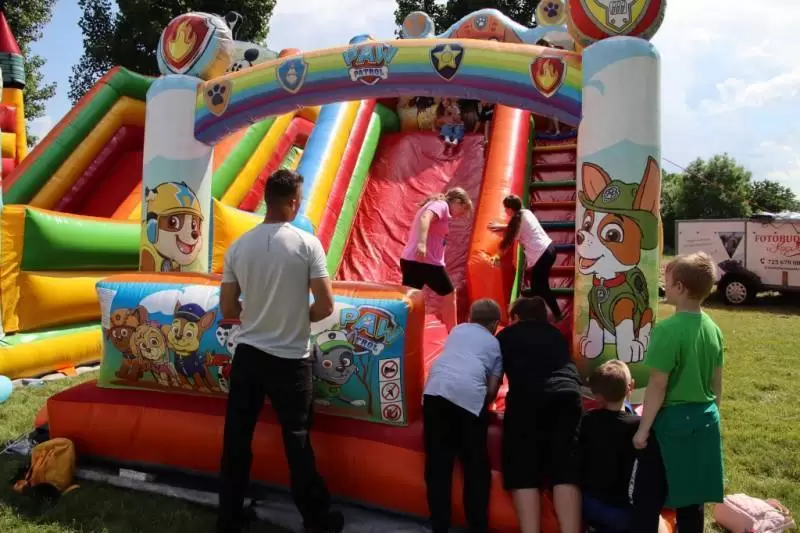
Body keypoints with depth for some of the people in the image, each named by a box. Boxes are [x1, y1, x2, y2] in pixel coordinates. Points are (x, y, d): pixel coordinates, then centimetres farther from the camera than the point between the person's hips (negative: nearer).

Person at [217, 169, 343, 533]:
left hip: (247, 354, 3)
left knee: (237, 440, 13)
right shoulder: (307, 243, -12)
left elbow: (228, 309, 3)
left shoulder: (238, 246, -2)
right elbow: (325, 306, -12)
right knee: (297, 440, 10)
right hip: (290, 359, -3)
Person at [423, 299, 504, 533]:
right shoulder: (495, 343, 22)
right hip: (470, 396, -2)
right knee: (476, 467, 13)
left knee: (437, 464, 12)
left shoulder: (456, 330, 30)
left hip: (436, 391, 3)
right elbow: (492, 388, 14)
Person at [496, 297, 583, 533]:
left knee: (523, 472, 0)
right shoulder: (556, 334, 32)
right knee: (565, 471, 0)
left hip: (527, 399, -3)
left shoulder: (506, 335, 23)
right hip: (567, 396, 3)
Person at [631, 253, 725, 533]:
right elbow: (717, 383, 9)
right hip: (704, 421, 7)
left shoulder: (668, 329, -20)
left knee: (648, 498, 4)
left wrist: (644, 429, -10)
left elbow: (658, 386, -18)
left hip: (671, 421, -7)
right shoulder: (713, 328, 2)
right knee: (691, 498, 18)